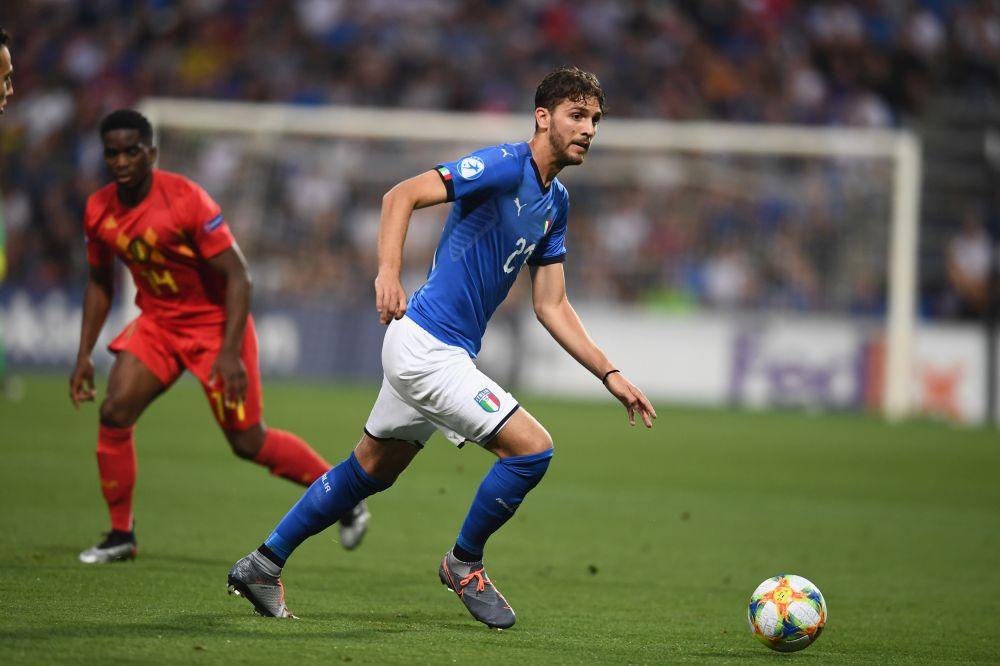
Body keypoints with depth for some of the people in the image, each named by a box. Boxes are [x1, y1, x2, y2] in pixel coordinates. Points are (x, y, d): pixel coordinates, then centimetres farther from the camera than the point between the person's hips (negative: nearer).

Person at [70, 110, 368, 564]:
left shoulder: (186, 200, -24)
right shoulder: (99, 210, -5)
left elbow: (237, 276, -22)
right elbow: (100, 283, 12)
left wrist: (230, 353, -28)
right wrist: (84, 355, 7)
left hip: (215, 323, -5)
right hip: (157, 322, 5)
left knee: (248, 442, -3)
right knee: (115, 412, -13)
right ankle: (120, 536, 1)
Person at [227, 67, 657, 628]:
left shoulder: (556, 202, 13)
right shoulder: (505, 166, -15)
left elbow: (552, 307, 16)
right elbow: (402, 196, -21)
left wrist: (611, 375, 11)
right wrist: (389, 274, -34)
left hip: (444, 351, 10)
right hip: (426, 345, -10)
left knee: (370, 471, 19)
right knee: (532, 449, -12)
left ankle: (264, 566, 29)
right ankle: (464, 564, 8)